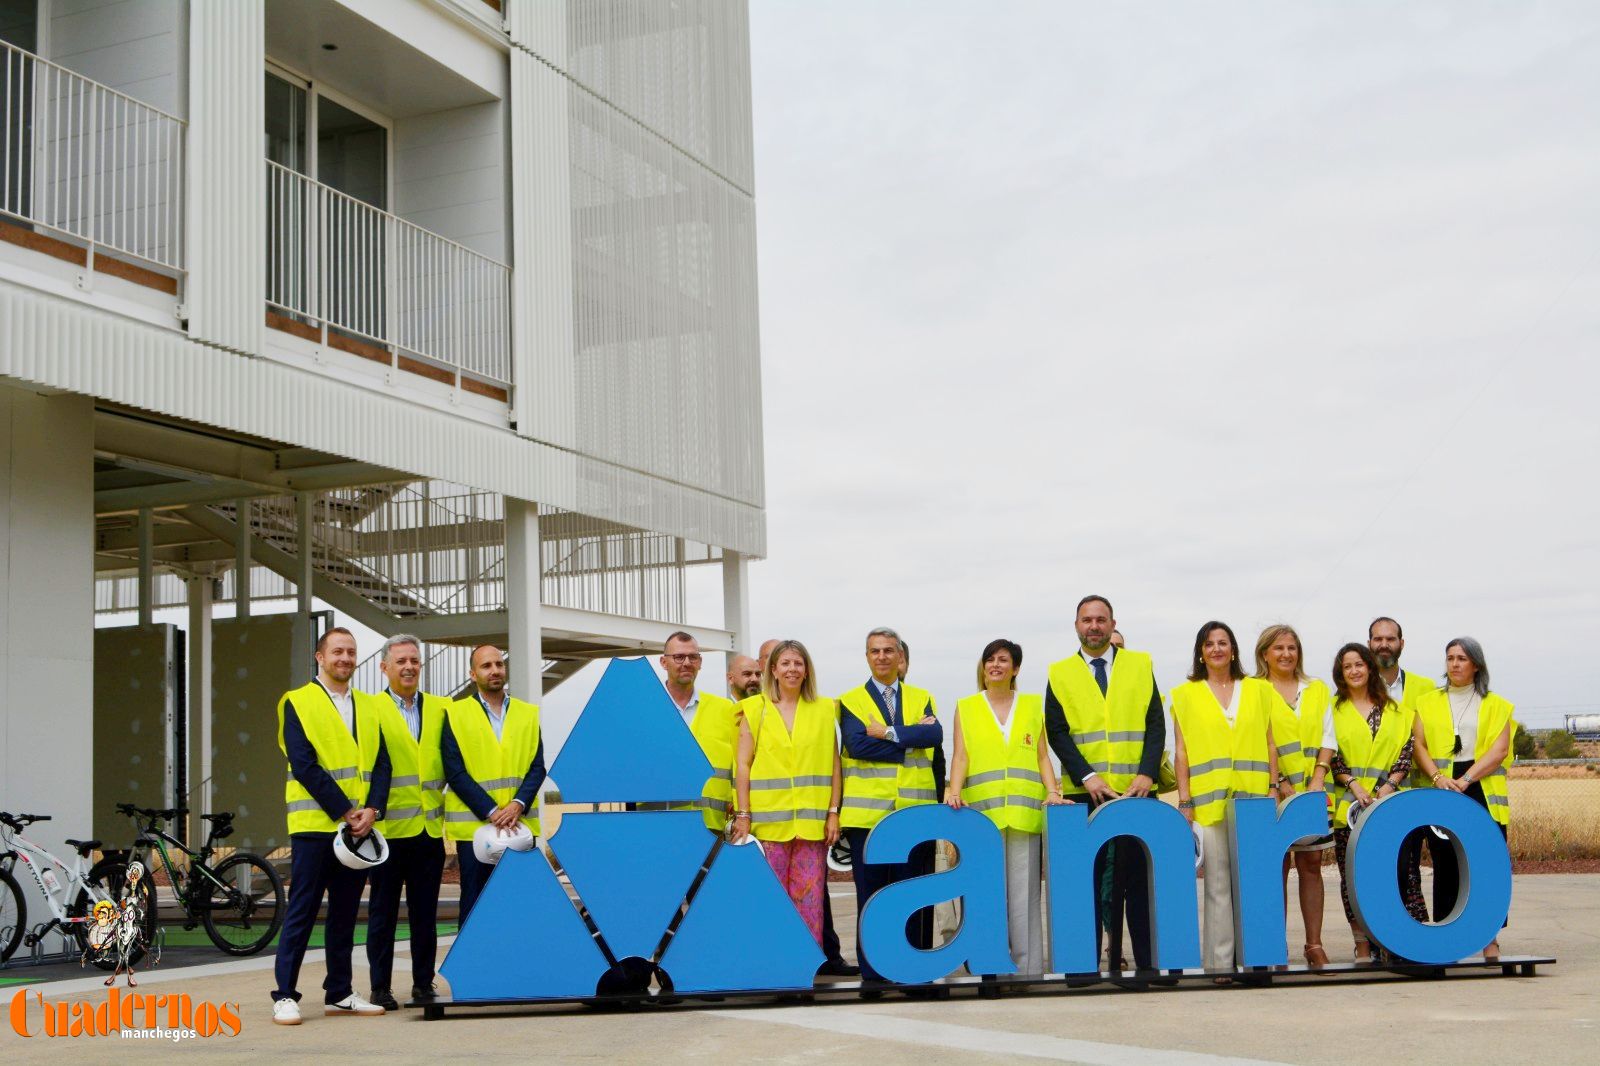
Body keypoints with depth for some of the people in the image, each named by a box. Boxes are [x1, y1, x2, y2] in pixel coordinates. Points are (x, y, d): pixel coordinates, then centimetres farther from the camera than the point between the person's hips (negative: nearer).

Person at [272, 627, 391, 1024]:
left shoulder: (367, 708, 16)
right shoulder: (298, 703, -1)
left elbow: (381, 764, 9)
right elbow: (304, 765, -10)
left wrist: (372, 810, -8)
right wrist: (344, 811, -14)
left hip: (359, 827, 5)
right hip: (314, 824, -5)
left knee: (345, 913, 10)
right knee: (301, 912, -3)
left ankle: (339, 993, 17)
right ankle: (284, 996, 1)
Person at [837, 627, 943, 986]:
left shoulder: (921, 698, 14)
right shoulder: (851, 701, 8)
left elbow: (935, 735, -6)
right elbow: (857, 745, -10)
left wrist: (887, 733, -12)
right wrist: (911, 739, -8)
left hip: (914, 810, 2)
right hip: (867, 811, -1)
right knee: (870, 897, 1)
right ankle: (872, 975, 8)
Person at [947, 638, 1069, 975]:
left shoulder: (1032, 706, 15)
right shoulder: (966, 707, 12)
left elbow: (1042, 756, 12)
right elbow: (960, 756, 4)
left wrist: (1053, 791, -4)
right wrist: (954, 791, -12)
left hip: (1025, 810, 1)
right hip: (982, 810, -1)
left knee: (1024, 891, -2)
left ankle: (1029, 965, 0)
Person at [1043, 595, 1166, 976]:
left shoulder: (1140, 665, 11)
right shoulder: (1060, 673, 8)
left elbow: (1156, 723, 5)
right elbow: (1056, 732, 1)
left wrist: (1147, 773, -9)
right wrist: (1087, 776, -12)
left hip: (1136, 790, 1)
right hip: (1085, 794, -1)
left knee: (1139, 875, 2)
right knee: (1088, 877, 1)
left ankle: (1148, 961, 6)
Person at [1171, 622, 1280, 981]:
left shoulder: (1258, 690, 15)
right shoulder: (1186, 694, 10)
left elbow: (1270, 744, 13)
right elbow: (1181, 751, 5)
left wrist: (1273, 787, 2)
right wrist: (1184, 800, -2)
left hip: (1253, 799, 1)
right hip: (1208, 800, -1)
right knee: (1218, 883, -3)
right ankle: (1221, 961, -1)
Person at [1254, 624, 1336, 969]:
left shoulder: (1319, 690, 15)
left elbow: (1328, 739, 9)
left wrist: (1316, 781, -5)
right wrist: (1280, 783, -12)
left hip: (1312, 791, 3)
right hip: (1272, 793, -3)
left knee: (1311, 864, 3)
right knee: (1277, 866, -3)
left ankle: (1314, 945, 6)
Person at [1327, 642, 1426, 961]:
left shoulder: (1395, 711, 14)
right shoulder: (1334, 710, 10)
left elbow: (1406, 754, 7)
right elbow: (1329, 757, 3)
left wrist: (1390, 784, -7)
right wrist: (1352, 783, -10)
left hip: (1389, 803, 0)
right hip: (1348, 803, 0)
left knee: (1399, 866, -9)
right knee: (1354, 875, -1)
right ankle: (1363, 946, 3)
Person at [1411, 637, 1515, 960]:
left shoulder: (1496, 705, 11)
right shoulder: (1428, 702, 14)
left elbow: (1499, 750, -1)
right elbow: (1418, 744, 5)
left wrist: (1465, 780, -13)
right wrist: (1437, 777, -12)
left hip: (1483, 792, -1)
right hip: (1440, 794, 1)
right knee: (1446, 865, -2)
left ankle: (1490, 936, -1)